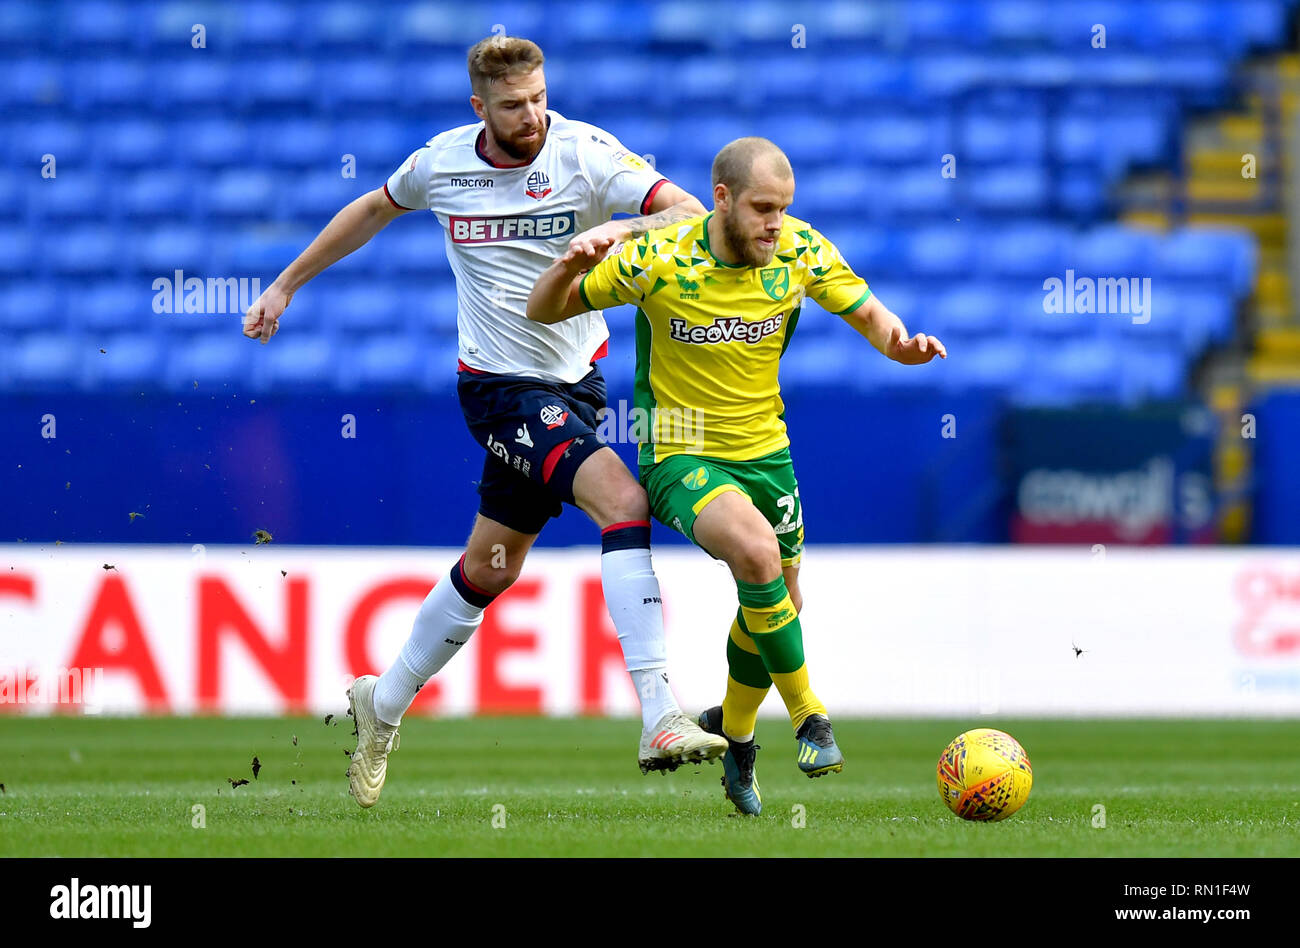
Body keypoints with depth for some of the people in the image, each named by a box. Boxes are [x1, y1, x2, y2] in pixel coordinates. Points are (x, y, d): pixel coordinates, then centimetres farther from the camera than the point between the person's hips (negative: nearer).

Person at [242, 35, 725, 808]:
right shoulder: (442, 163, -4)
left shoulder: (585, 152, -10)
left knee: (489, 570, 14)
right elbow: (373, 211, 18)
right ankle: (660, 721, -32)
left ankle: (384, 704, 38)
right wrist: (287, 286, 24)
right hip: (502, 386, -3)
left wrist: (623, 230, -39)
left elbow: (692, 216, -19)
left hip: (573, 382, 3)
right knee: (622, 499, -25)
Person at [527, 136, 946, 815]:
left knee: (776, 602, 15)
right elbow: (544, 312, -10)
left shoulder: (800, 250, -10)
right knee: (757, 552, -31)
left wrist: (899, 341, -20)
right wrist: (570, 268, -33)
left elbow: (866, 312, 3)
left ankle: (733, 731, 44)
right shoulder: (658, 259, -20)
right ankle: (807, 717, -15)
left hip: (764, 450, 5)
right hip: (678, 453, -5)